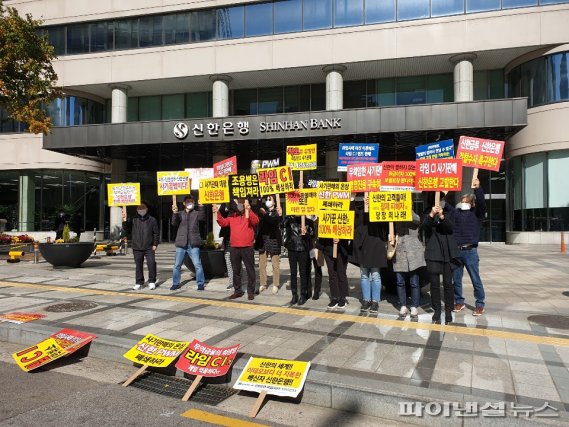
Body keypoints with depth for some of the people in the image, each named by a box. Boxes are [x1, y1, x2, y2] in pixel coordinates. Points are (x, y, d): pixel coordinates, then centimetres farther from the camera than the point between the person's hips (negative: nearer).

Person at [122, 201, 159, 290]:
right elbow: (126, 230, 2)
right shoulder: (133, 220, 6)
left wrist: (155, 244, -1)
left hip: (149, 247, -1)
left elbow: (156, 233, 5)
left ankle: (152, 282, 6)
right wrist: (125, 221, -13)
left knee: (151, 263, -10)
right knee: (138, 265, 7)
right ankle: (139, 283, 20)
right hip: (137, 247, 1)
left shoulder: (152, 219, 4)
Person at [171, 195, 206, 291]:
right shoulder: (180, 214, 11)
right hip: (181, 244, 2)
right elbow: (174, 223, -6)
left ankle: (201, 283, 7)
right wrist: (174, 213, -25)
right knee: (177, 265, 7)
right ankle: (176, 283, 19)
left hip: (193, 244, -2)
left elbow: (202, 217, -14)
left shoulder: (196, 213, 6)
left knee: (197, 264, -3)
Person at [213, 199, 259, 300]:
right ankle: (237, 291, 23)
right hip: (234, 248, 5)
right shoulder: (232, 216, 14)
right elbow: (223, 223, 9)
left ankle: (251, 292, 10)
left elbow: (255, 221, -21)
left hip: (247, 248, -5)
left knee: (250, 271, 2)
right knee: (236, 271, 12)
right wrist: (218, 213, -3)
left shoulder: (250, 215, 0)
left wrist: (247, 209, -31)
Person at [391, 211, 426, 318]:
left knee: (414, 282, 0)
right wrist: (391, 238, -5)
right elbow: (393, 232, 17)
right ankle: (403, 306, 15)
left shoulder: (415, 218, 4)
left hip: (413, 253, -2)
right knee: (400, 282, 3)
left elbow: (416, 219, -19)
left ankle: (414, 307, 12)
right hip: (399, 253, 3)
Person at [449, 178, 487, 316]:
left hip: (470, 251, -3)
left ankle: (480, 305, 12)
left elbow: (482, 203, -14)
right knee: (456, 280, 10)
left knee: (476, 280, 2)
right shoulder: (455, 212, 12)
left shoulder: (477, 213, 3)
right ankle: (459, 302, 24)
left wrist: (477, 189, -24)